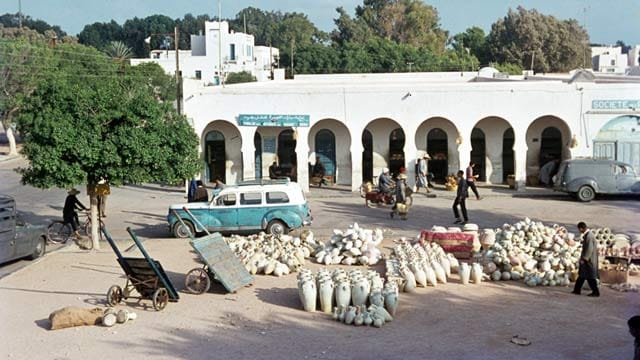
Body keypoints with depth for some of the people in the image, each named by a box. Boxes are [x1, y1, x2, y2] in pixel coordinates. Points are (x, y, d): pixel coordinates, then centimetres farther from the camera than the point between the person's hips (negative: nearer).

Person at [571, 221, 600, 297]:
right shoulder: (586, 235, 11)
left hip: (589, 260, -10)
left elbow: (590, 249, -23)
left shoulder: (589, 236, -20)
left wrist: (584, 259, -19)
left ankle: (596, 292, 4)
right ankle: (577, 290, 20)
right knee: (582, 275, 14)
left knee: (590, 277, -3)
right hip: (586, 259, 10)